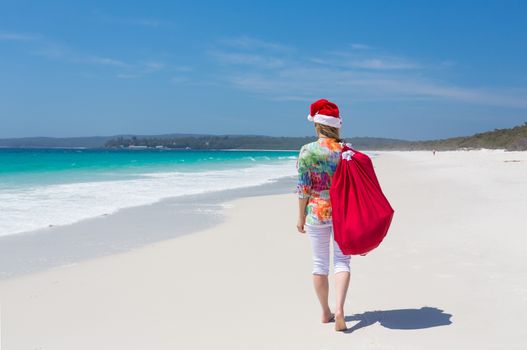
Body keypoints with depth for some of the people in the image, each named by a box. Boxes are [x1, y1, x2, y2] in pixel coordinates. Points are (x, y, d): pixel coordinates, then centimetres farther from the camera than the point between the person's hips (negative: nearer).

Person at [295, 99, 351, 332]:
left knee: (320, 263, 10)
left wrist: (301, 216, 1)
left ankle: (326, 312, 19)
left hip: (317, 212, -1)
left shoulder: (308, 151, -9)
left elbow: (303, 187, -9)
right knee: (341, 260, 7)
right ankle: (339, 308, -10)